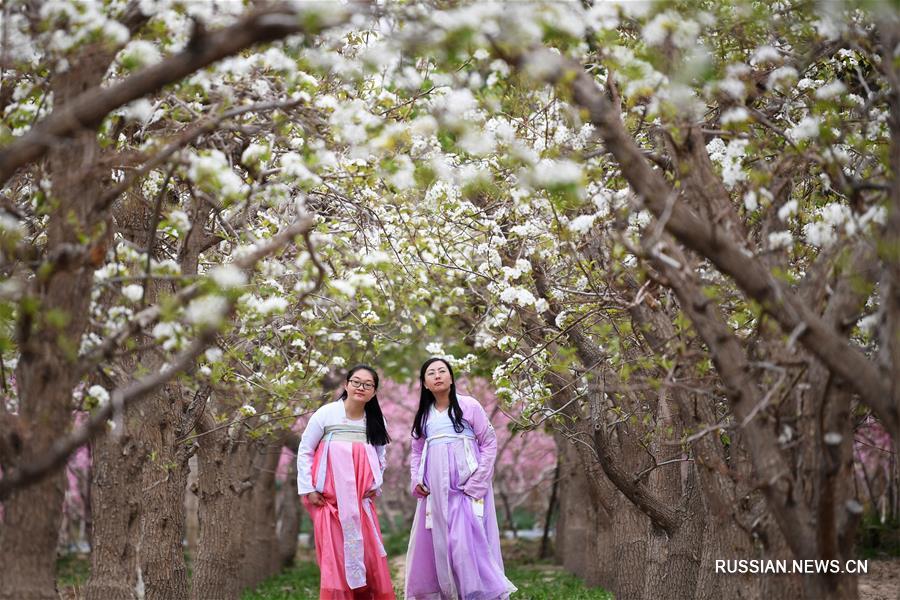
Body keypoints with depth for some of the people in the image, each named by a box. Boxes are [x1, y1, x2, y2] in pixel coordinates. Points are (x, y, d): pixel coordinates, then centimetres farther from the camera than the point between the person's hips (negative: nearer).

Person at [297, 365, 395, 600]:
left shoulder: (376, 422, 5)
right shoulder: (326, 414, -5)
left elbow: (380, 457, 19)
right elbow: (305, 451, -1)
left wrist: (376, 485, 6)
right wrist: (308, 490, -5)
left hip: (361, 501, 3)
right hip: (329, 499, -3)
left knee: (370, 554, 2)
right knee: (334, 555, -4)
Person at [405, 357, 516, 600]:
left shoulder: (469, 406, 1)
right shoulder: (423, 414, 14)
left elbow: (489, 443, -1)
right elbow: (416, 452, 20)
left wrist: (477, 482, -9)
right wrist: (417, 480, 2)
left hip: (465, 487, -4)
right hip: (435, 491, 5)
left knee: (468, 543, -13)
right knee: (432, 546, 4)